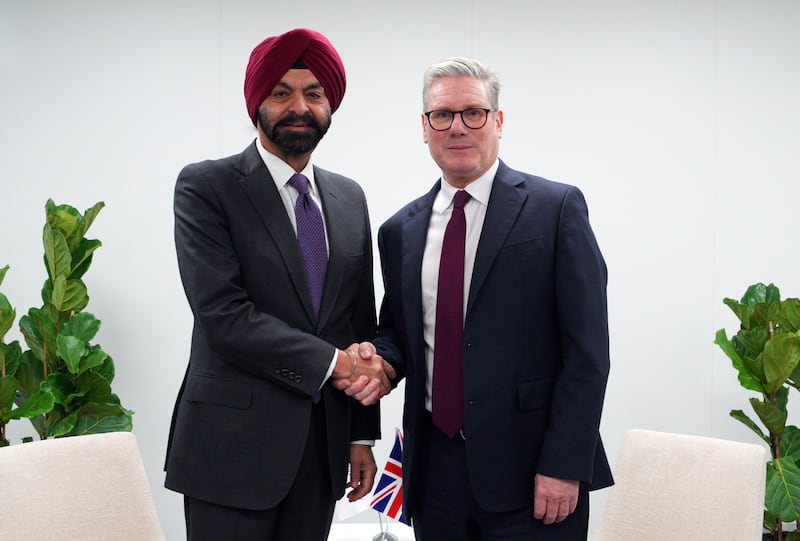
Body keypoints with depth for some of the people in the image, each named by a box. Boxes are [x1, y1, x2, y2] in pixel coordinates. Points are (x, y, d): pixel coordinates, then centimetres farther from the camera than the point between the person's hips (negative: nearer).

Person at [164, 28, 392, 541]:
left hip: (324, 445, 5)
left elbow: (361, 321, 12)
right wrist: (334, 361, -14)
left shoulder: (349, 197, 9)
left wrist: (362, 435, 11)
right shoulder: (205, 187, -6)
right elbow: (223, 314, -17)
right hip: (235, 444, -4)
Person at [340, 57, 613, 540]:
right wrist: (382, 361, -3)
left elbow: (586, 350, -8)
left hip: (529, 467, -4)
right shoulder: (401, 230, 9)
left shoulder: (557, 207, -5)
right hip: (435, 468, 4)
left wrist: (564, 465, -13)